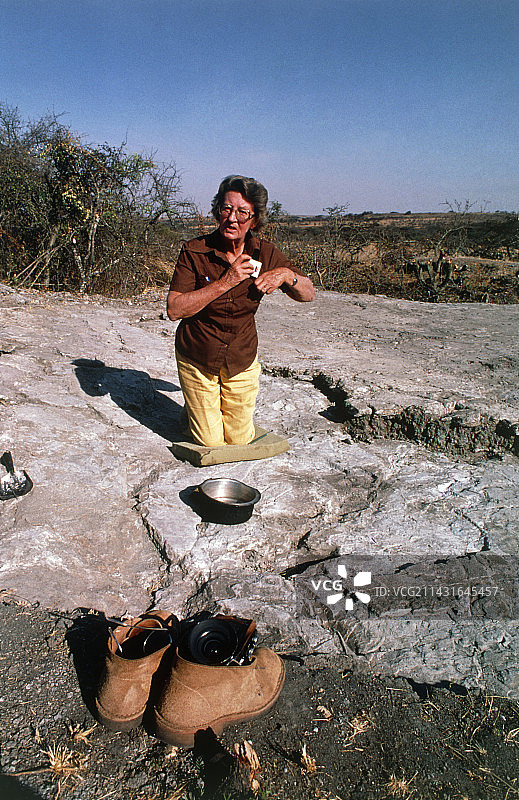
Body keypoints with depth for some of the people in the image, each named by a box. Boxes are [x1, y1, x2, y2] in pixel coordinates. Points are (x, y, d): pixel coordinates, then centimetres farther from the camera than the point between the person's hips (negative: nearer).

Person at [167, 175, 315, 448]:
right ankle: (195, 410, 40)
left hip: (242, 358, 2)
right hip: (197, 358, -2)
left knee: (240, 441, 13)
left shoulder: (265, 254, -9)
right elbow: (174, 309, -25)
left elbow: (308, 294, -2)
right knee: (211, 443, 9)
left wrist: (287, 275, -24)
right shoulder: (194, 251, -17)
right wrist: (225, 282, -31)